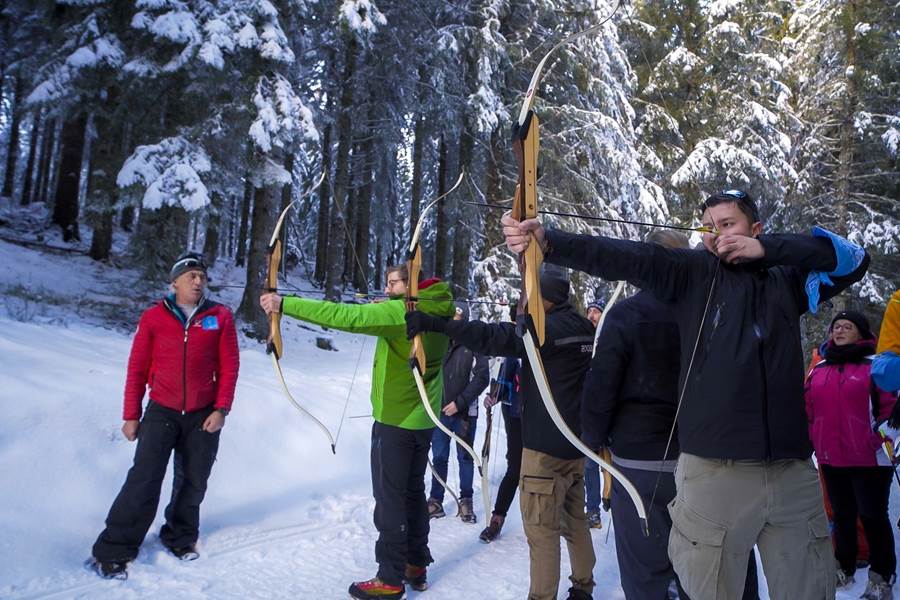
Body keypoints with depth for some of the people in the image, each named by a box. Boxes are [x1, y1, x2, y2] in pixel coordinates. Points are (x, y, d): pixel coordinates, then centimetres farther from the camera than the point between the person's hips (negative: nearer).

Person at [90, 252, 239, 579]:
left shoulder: (220, 317, -1)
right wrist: (131, 416, 2)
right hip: (161, 411, -1)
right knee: (144, 479, -7)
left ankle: (180, 536, 31)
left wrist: (221, 409, -7)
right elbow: (137, 368, 2)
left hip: (203, 415, 1)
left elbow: (229, 366, 0)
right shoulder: (153, 317, -1)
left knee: (193, 482, 10)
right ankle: (114, 550, 5)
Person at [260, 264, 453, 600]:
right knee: (413, 492, 17)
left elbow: (345, 316, -28)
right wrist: (387, 306, 15)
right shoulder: (437, 313, 4)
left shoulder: (400, 312, -19)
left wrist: (285, 304, -27)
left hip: (395, 421, -8)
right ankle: (416, 566, 28)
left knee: (390, 498, 1)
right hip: (422, 420, 8)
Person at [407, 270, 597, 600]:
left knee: (541, 525, 1)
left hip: (546, 444, -9)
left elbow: (494, 337, -28)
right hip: (576, 440, 9)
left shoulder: (547, 328, -19)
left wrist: (434, 323, -31)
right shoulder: (584, 329, 7)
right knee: (574, 517, 19)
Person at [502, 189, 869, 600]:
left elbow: (854, 258, 11)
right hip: (714, 470, -3)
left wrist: (766, 248, 0)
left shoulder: (785, 280, 16)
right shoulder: (694, 272, 6)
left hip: (792, 473, 4)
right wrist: (548, 242, -23)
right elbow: (626, 258, -8)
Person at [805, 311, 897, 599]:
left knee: (872, 515, 2)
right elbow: (809, 409, 14)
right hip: (831, 458, 5)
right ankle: (844, 567, 29)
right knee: (842, 515, 16)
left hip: (869, 457, -5)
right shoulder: (819, 368, 11)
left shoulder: (874, 364, -4)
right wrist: (814, 439, 10)